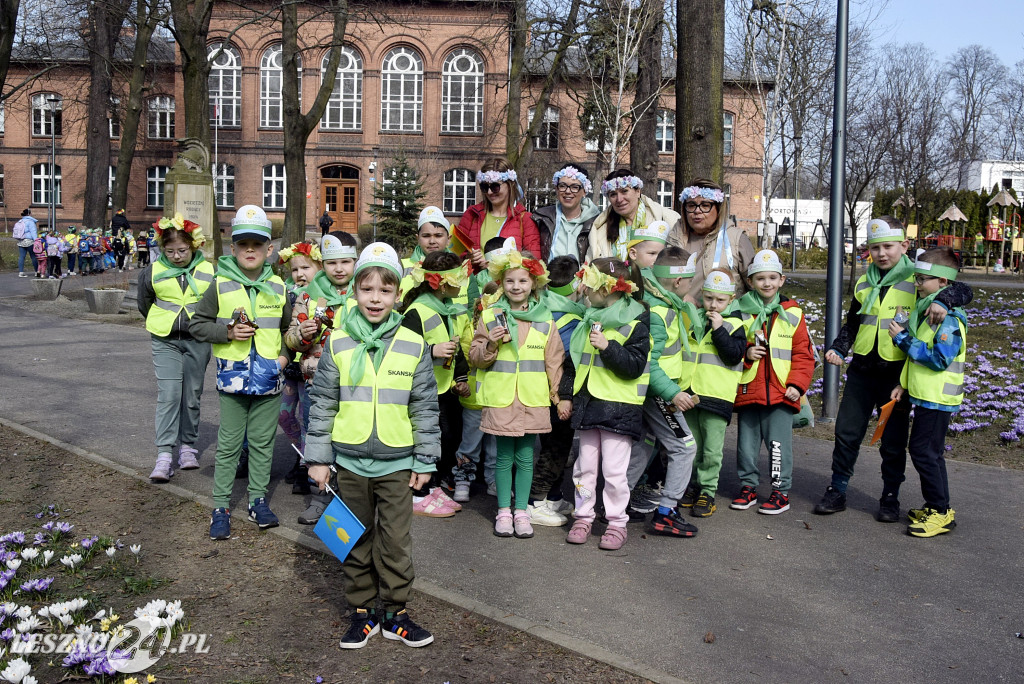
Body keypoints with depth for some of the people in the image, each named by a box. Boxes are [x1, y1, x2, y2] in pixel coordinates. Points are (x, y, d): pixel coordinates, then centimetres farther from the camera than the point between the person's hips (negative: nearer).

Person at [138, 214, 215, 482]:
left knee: (192, 396, 9)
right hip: (165, 341, 0)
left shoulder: (209, 272, -3)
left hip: (197, 342, 1)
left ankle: (188, 447, 24)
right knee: (168, 395, -9)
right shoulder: (152, 272, -1)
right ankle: (164, 456, -8)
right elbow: (144, 306, 14)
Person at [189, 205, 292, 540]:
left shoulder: (277, 287, 4)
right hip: (233, 377, -2)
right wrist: (227, 332, -13)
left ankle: (257, 499, 24)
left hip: (269, 378, 2)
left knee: (262, 442, 11)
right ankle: (220, 507, 15)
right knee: (228, 444, 5)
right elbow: (197, 323, 1)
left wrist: (285, 354, 2)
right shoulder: (221, 286, -3)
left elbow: (291, 327, 16)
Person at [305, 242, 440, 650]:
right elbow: (322, 404, 3)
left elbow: (425, 407, 2)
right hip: (350, 461, 1)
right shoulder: (338, 343, -1)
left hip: (396, 463, -1)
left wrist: (425, 461, 2)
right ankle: (363, 612, 28)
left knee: (396, 542, 7)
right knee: (356, 541, 13)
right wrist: (318, 458, 1)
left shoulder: (413, 346, -2)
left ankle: (394, 612, 24)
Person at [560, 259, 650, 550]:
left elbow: (635, 366, -14)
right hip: (587, 403, 6)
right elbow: (572, 360, 19)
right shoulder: (589, 319, 14)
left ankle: (617, 522, 11)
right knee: (585, 465, 10)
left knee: (614, 469, -3)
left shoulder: (636, 321, -6)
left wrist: (607, 346, -22)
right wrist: (565, 395, 15)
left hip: (619, 406, -6)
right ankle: (583, 517, 22)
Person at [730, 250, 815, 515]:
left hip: (781, 392, -1)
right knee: (747, 441, 10)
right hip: (748, 390, 2)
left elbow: (803, 353, 3)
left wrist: (797, 384, -5)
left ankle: (781, 490, 14)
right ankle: (748, 486, 25)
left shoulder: (792, 313, 3)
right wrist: (746, 353, -11)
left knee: (778, 442, 1)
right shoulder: (741, 312, 4)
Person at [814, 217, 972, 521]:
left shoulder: (917, 279, -4)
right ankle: (837, 491, 19)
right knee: (846, 433, 7)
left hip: (897, 374, -4)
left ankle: (890, 498, 22)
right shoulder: (864, 284, 10)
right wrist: (837, 349, 3)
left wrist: (942, 300, -32)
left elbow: (963, 290, -12)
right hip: (862, 371, 4)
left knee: (893, 441, 6)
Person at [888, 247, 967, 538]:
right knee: (928, 451, 16)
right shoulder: (925, 310, 12)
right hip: (924, 395, 10)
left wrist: (903, 339, -21)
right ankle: (934, 506, 27)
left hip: (938, 398, -10)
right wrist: (903, 384, 15)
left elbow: (939, 359, -25)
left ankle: (942, 513, 3)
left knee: (924, 451, -6)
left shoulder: (949, 318, -18)